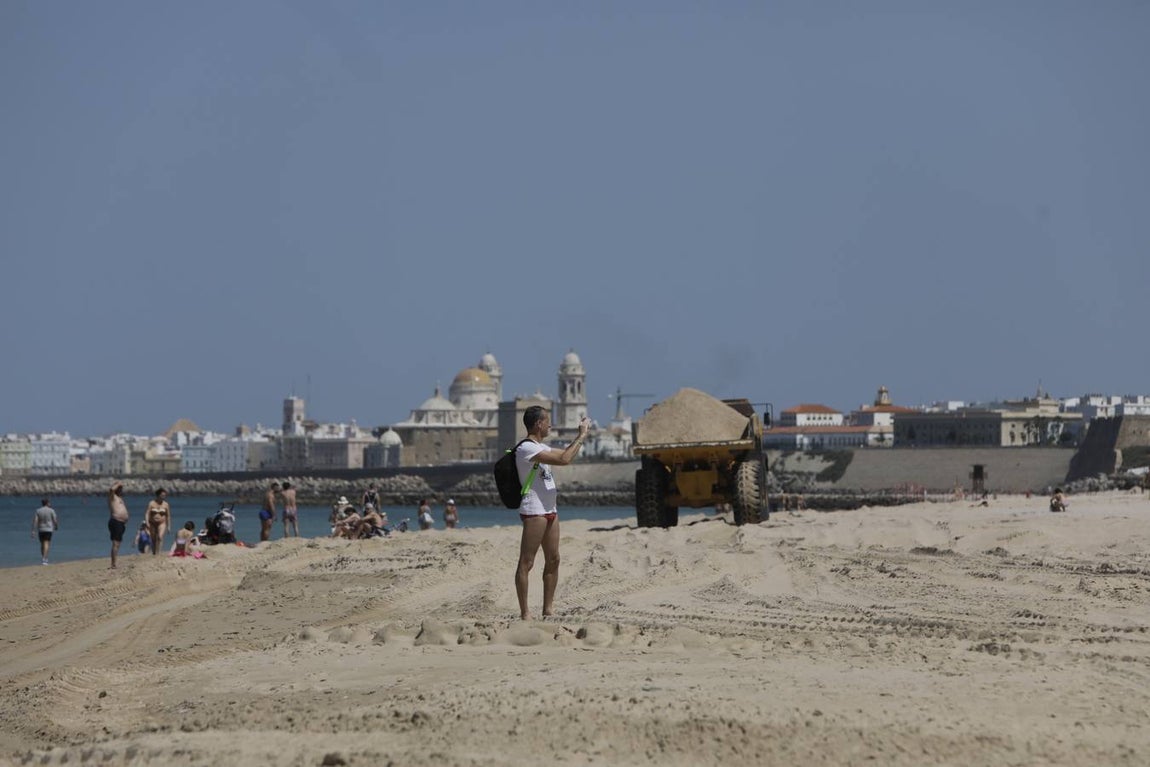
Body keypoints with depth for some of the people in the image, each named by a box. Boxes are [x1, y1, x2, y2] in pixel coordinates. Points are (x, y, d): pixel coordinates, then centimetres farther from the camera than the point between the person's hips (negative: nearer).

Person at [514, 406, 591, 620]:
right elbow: (563, 460, -23)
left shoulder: (540, 448, 16)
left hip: (550, 510, 10)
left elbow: (566, 454, 32)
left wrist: (581, 435, 23)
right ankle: (525, 613, -8)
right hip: (534, 512, -10)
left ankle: (548, 608, 19)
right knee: (527, 563, -7)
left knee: (553, 560, 12)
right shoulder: (526, 448, -16)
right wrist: (582, 436, -15)